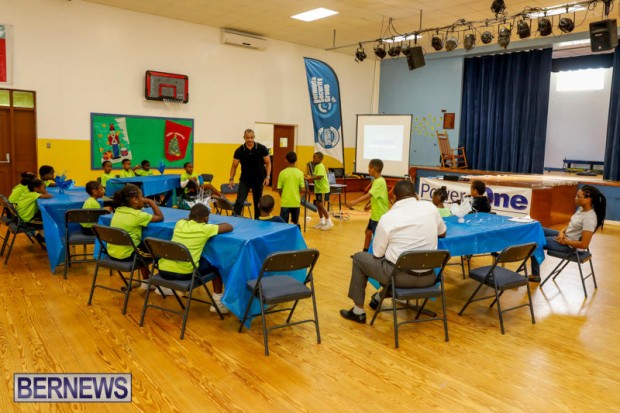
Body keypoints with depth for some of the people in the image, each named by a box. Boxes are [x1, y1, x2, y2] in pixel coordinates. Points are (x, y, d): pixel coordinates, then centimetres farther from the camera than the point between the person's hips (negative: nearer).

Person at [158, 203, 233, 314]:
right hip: (185, 273, -5)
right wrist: (214, 226, 24)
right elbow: (229, 227, 9)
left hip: (164, 270, 5)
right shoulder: (205, 228, -1)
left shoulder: (180, 224, 12)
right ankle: (217, 302, 16)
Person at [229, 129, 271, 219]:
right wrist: (231, 179, -11)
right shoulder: (239, 151, -8)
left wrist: (267, 177, -13)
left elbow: (268, 163, -3)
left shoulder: (262, 148, -10)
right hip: (244, 180, 0)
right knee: (239, 201, -10)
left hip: (259, 180, 0)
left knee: (258, 203, 9)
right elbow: (234, 166, 0)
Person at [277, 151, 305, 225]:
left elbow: (279, 189, -2)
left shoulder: (282, 173, -7)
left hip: (285, 202, -2)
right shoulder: (300, 173, -3)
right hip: (296, 202, 2)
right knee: (296, 223, 16)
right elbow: (302, 189, -4)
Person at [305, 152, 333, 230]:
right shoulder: (316, 166, 13)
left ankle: (329, 222, 1)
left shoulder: (320, 166, -17)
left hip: (323, 189, -10)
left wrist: (310, 178, -38)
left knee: (321, 205, -8)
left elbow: (319, 176, -32)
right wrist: (310, 177, 5)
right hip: (318, 189, 10)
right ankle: (322, 222, 20)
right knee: (318, 205, 11)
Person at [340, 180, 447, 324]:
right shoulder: (431, 208, 0)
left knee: (359, 258, 18)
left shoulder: (388, 217, -10)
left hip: (400, 275, -5)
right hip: (428, 277, 5)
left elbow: (378, 254, 0)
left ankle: (358, 311, 24)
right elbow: (443, 233, 18)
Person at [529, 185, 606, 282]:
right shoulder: (581, 209, -1)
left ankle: (535, 275, 13)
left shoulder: (589, 218, -28)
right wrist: (562, 231, -6)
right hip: (565, 236, 9)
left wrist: (565, 241, -19)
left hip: (569, 246, -9)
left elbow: (584, 245, -28)